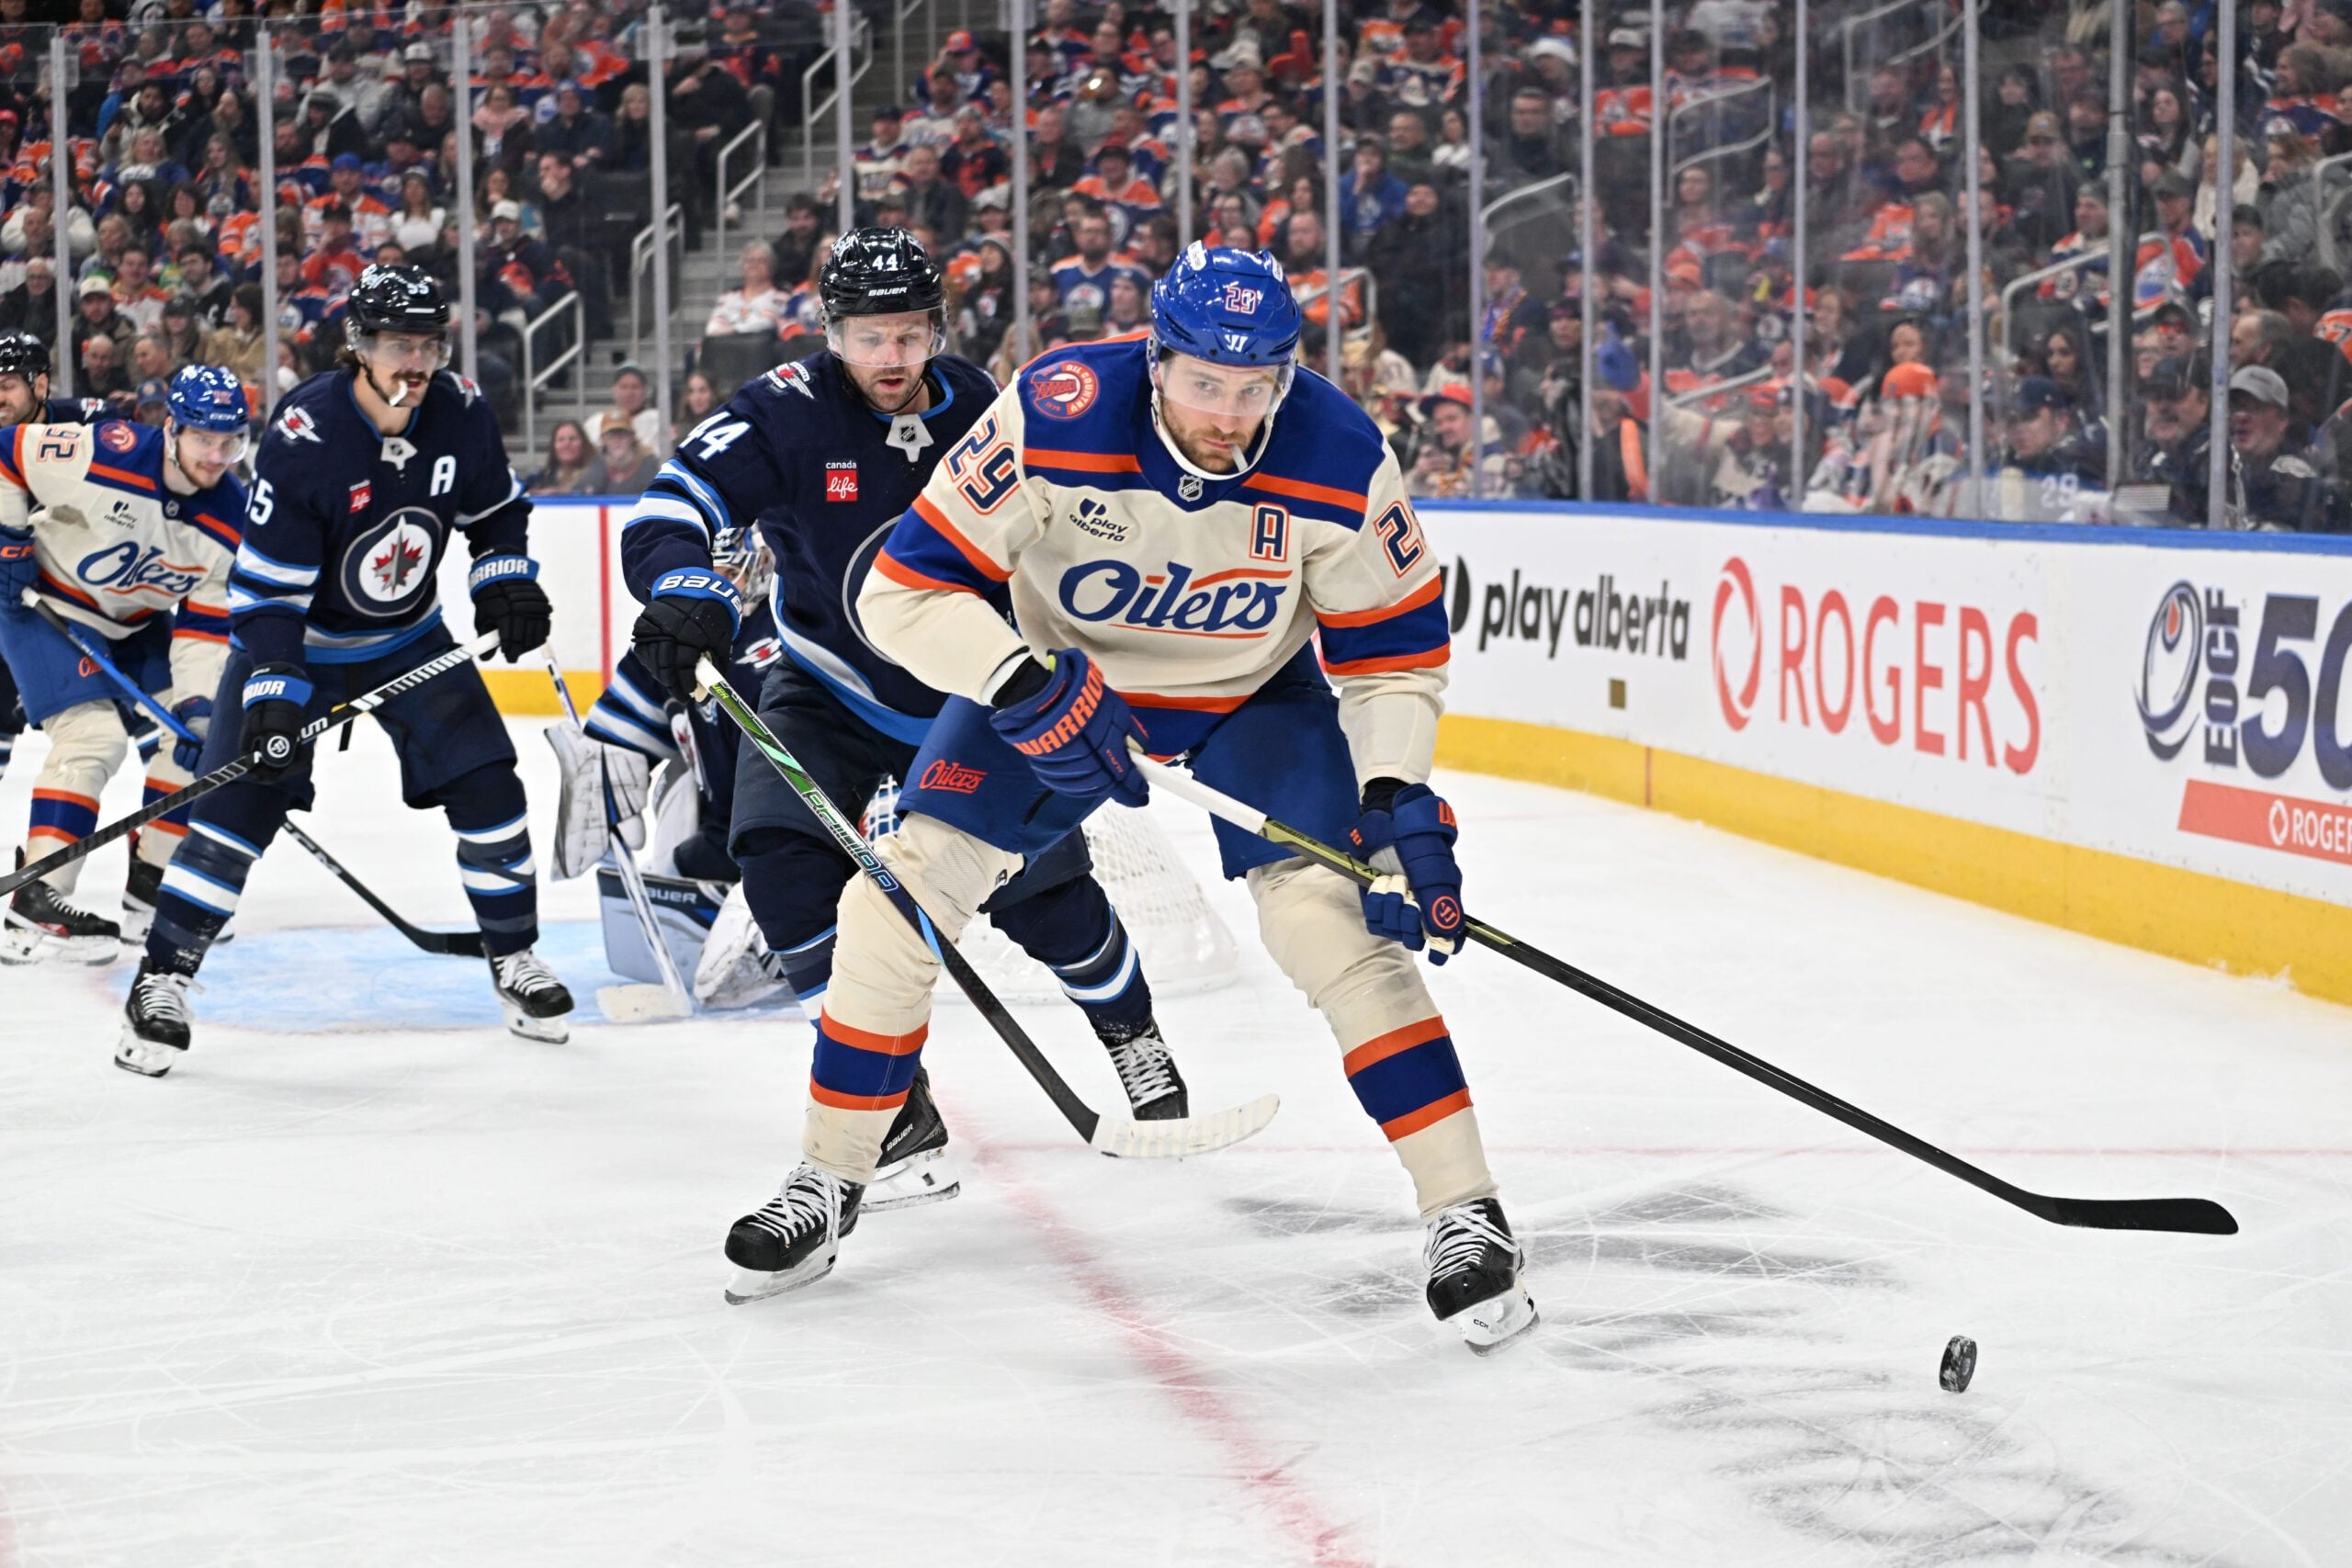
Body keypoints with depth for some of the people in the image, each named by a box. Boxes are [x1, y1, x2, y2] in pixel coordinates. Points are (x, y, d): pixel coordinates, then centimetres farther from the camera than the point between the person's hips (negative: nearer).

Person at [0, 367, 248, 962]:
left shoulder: (232, 522, -14)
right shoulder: (101, 456, -29)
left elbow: (206, 622, -11)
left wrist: (198, 703, -22)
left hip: (138, 623, 7)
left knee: (193, 736, -1)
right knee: (94, 735, -22)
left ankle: (150, 891, 13)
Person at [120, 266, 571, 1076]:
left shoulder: (461, 414, -13)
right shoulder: (303, 437, -28)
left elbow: (498, 512, 7)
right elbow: (265, 586, -26)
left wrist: (508, 583, -9)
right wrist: (272, 697, -33)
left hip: (410, 637, 4)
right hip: (298, 640, -4)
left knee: (487, 786, -4)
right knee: (242, 802, -12)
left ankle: (515, 958, 14)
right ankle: (161, 979, -2)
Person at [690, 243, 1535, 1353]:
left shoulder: (1342, 463, -26)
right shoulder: (1054, 421, -31)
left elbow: (1395, 648, -13)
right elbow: (903, 588, -27)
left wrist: (1398, 802, -26)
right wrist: (1029, 685, -40)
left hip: (1253, 696, 0)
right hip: (1056, 671, 1)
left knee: (1332, 918, -21)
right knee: (896, 898, -8)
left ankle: (1467, 1217, -12)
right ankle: (827, 1187, 11)